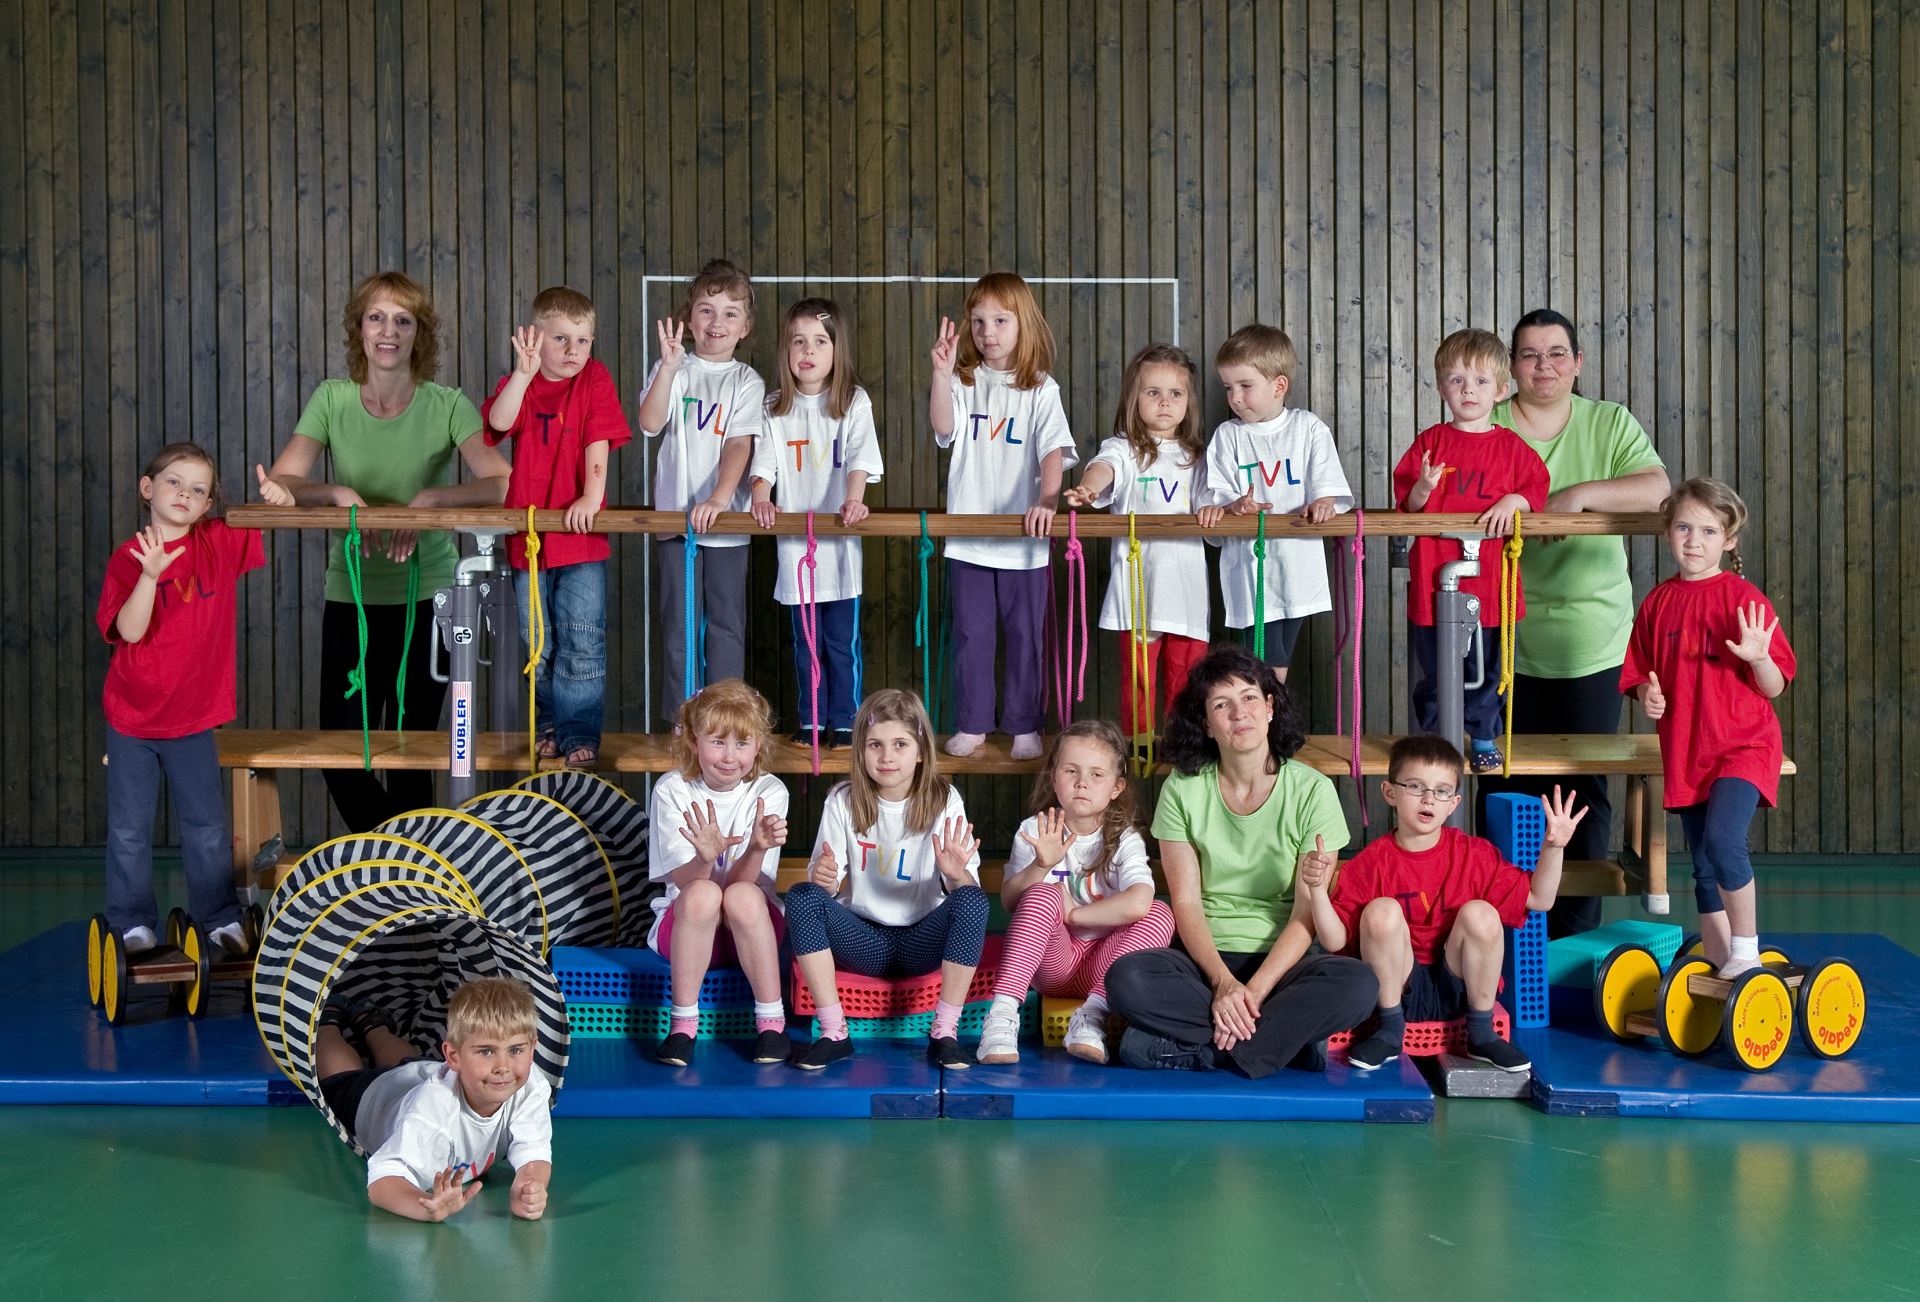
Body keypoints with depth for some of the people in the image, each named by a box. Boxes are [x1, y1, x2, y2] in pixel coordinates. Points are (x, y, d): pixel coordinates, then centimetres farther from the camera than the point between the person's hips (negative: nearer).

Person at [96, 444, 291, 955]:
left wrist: (278, 496, -23)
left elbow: (284, 514, 1)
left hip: (193, 719, 1)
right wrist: (151, 576, -33)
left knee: (207, 827, 11)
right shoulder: (128, 557, -9)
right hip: (132, 720, -1)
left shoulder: (221, 543, -3)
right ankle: (133, 924, 18)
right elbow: (129, 631, -19)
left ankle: (221, 918, 22)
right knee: (129, 830, 7)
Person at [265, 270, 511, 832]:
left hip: (427, 595, -2)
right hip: (350, 596, 2)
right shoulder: (332, 400, 2)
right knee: (340, 758, 0)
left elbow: (503, 482, -16)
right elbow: (280, 481, -6)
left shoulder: (447, 405, -4)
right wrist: (341, 495, -23)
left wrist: (427, 500, -27)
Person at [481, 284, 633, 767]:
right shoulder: (519, 383, 4)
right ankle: (549, 723, 25)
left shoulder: (595, 380, 0)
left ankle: (579, 732, 3)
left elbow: (598, 442, -8)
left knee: (582, 641, -5)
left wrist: (592, 496, -19)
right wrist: (524, 373, -27)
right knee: (537, 643, 11)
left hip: (581, 534, -2)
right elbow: (499, 422, -16)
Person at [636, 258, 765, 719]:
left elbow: (740, 445, -8)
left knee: (725, 626, 3)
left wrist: (719, 498, -22)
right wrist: (669, 367, -23)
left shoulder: (746, 382, 4)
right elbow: (650, 424, -12)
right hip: (675, 517, 0)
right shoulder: (673, 370, 4)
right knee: (680, 626, 4)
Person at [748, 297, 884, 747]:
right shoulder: (775, 408, 7)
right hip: (794, 538, 2)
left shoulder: (854, 402, 1)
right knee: (806, 640, 10)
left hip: (839, 535, -2)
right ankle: (812, 721, 19)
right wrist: (760, 499, -19)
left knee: (843, 640, 2)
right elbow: (764, 462, 0)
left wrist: (854, 499, -27)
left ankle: (843, 722, 12)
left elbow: (860, 457, -10)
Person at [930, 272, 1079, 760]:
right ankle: (972, 724, 18)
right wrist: (942, 372, -26)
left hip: (1023, 537, -1)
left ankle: (1024, 726, 16)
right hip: (967, 537, 2)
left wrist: (1047, 501, -24)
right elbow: (944, 428, -13)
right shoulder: (963, 382, 4)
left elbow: (1054, 450, -9)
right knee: (971, 634, 8)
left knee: (1024, 634, 6)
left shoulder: (1040, 388, 0)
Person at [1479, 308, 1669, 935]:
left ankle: (1576, 928, 12)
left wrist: (1580, 494, -21)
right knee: (1506, 787, 3)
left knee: (1585, 790, 2)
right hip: (1503, 641, 0)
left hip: (1591, 641, 0)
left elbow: (1656, 490, -8)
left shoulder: (1611, 425, 7)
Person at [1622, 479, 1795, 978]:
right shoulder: (1658, 603, 5)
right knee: (1704, 867, 11)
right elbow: (1640, 673, 16)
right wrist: (1647, 695, -6)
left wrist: (1758, 657, -26)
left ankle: (1747, 953, -10)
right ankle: (1719, 968, 21)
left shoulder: (1744, 599, -6)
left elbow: (1774, 688, -6)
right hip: (1685, 752, 5)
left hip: (1743, 746, -5)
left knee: (1723, 839, -25)